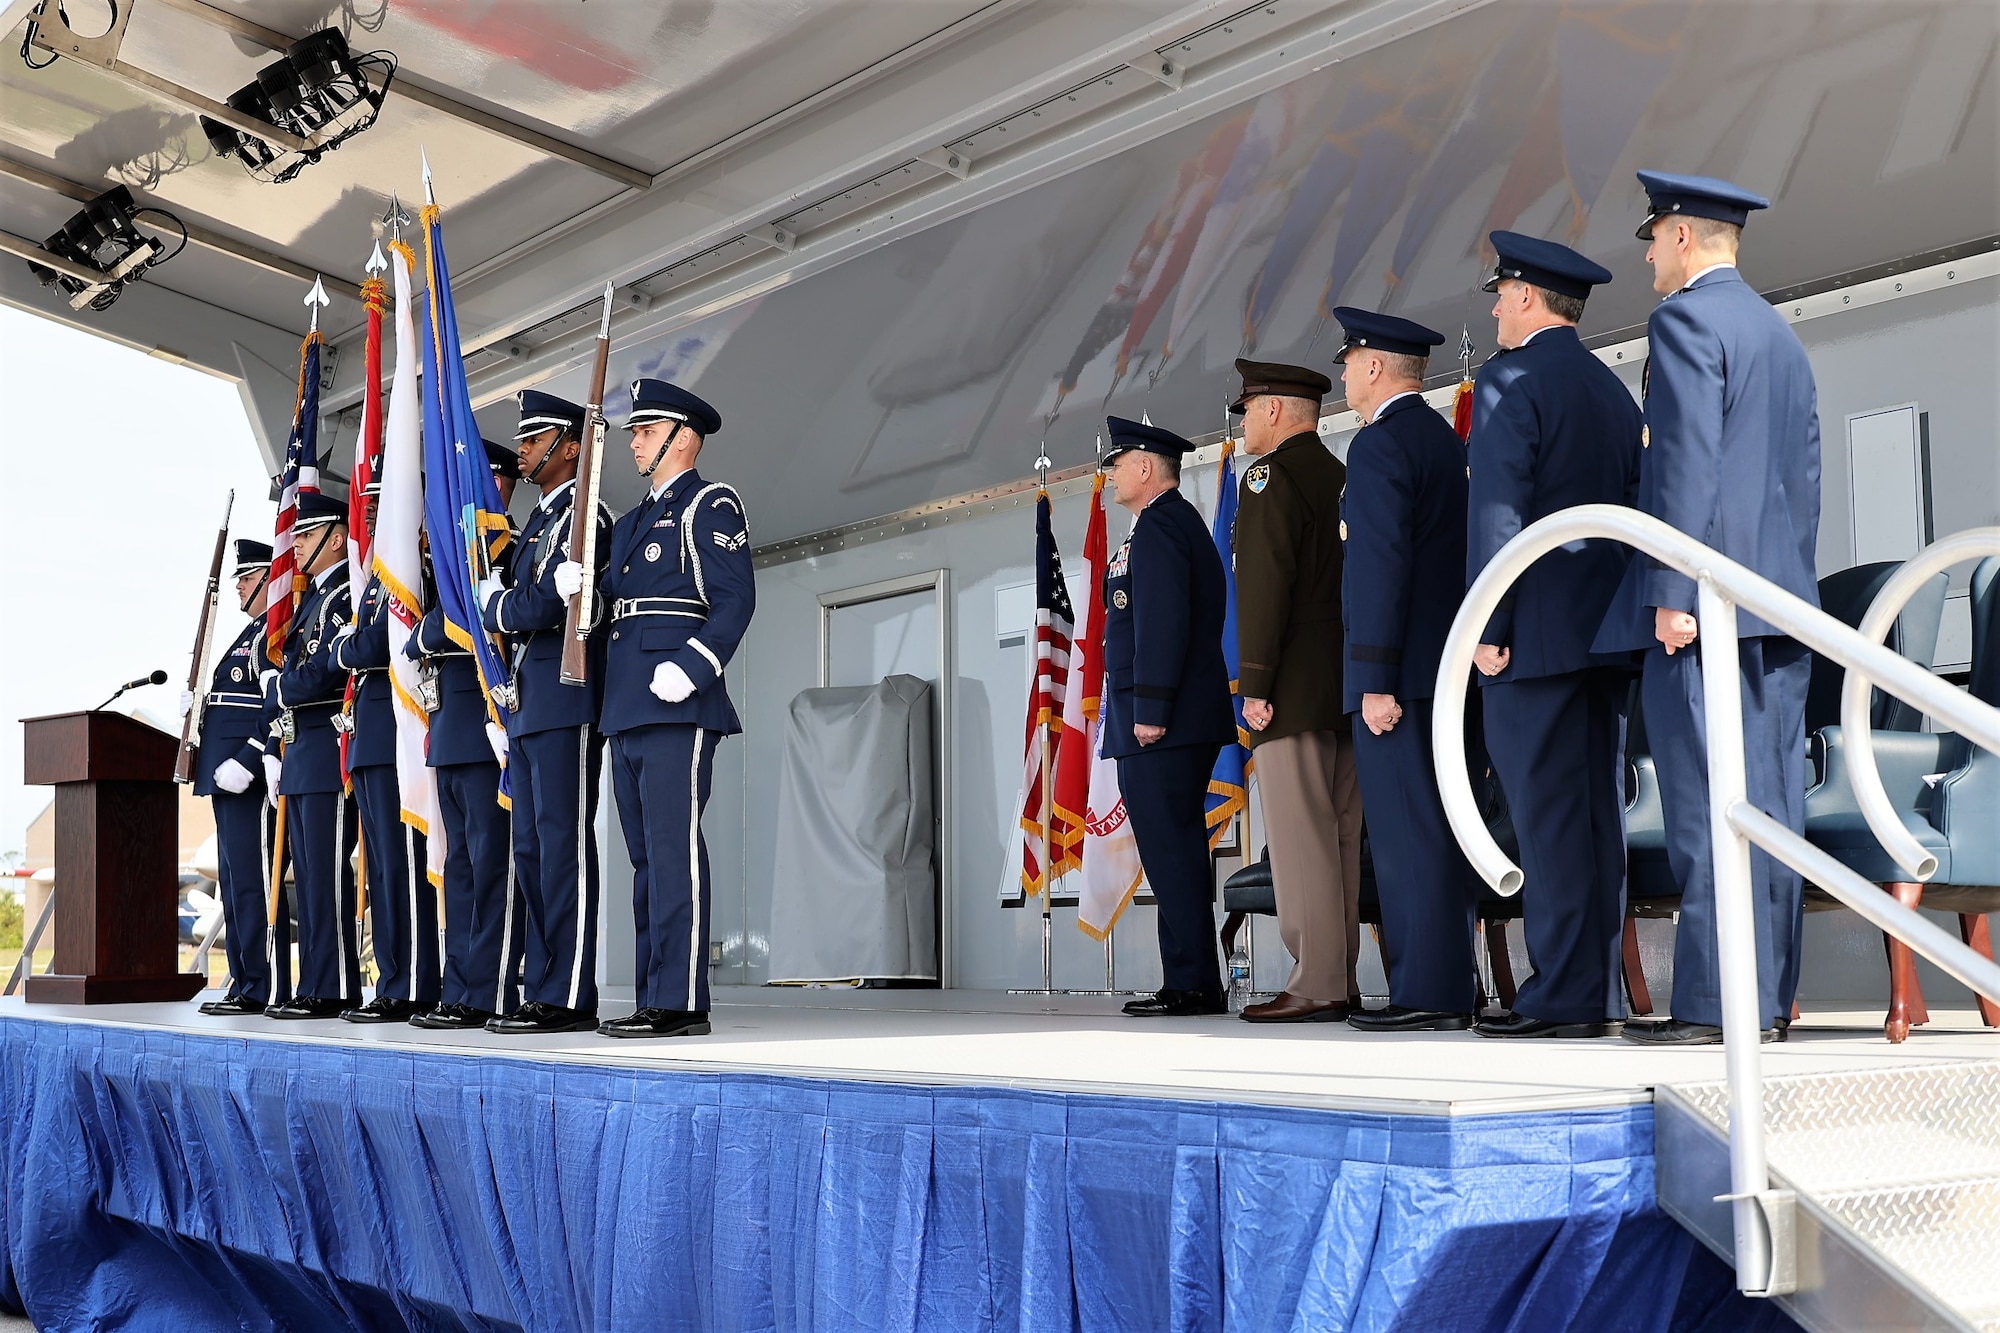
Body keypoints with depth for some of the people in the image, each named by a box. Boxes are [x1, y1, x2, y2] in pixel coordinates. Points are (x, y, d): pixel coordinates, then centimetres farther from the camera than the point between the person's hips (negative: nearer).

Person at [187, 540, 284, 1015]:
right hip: (229, 777, 11)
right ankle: (243, 984, 17)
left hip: (251, 777, -11)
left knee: (252, 879, -10)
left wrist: (245, 762, -24)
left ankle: (264, 989, -8)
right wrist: (200, 704, 8)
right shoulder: (253, 632, 22)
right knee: (234, 880, 12)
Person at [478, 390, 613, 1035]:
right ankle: (539, 991, 14)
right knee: (530, 851, 9)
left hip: (566, 706, -10)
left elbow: (547, 605, -18)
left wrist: (493, 606, -2)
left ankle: (569, 998, -7)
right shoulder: (536, 521, 22)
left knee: (563, 846, -9)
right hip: (525, 708, 10)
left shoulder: (585, 515, -8)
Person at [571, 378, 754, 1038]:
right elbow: (609, 606, 20)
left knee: (674, 847, -11)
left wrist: (690, 668, -21)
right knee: (646, 854, 9)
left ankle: (681, 1002, -11)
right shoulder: (632, 520, 26)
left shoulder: (710, 503, 0)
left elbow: (735, 599, -10)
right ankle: (653, 1000, 12)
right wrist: (575, 586, -1)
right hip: (626, 706, 9)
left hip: (677, 701, -9)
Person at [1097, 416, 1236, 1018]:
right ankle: (1193, 982, 15)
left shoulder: (1157, 526, -10)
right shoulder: (1184, 523, 22)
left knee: (1170, 850, -9)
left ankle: (1191, 984, -8)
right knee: (1179, 849, 11)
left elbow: (1162, 623, -20)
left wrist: (1149, 711, -22)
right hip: (1189, 720, 11)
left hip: (1159, 724, -11)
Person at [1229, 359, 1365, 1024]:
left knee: (1300, 836, -9)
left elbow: (1264, 586, -16)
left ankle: (1317, 986, -10)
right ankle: (1341, 980, 10)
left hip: (1296, 690, -9)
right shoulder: (1345, 479, 19)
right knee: (1339, 837, 8)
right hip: (1349, 689, 9)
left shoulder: (1272, 477, -7)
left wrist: (1254, 685, -17)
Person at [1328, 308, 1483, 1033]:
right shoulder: (1447, 440, 18)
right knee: (1435, 831, 11)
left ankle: (1428, 994, -7)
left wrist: (1376, 679, -20)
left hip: (1398, 672, -9)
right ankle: (1448, 986, 14)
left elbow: (1381, 563, -18)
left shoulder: (1380, 443, -10)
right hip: (1445, 666, 9)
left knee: (1408, 833, -8)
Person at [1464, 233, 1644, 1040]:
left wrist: (1487, 628, -14)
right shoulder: (1612, 390, 19)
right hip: (1604, 629, 8)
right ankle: (1599, 994, 11)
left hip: (1537, 632, -8)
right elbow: (1633, 507, 18)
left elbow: (1497, 511, -15)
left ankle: (1560, 997, -7)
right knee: (1596, 809, 8)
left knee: (1545, 810, -8)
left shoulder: (1511, 380, -6)